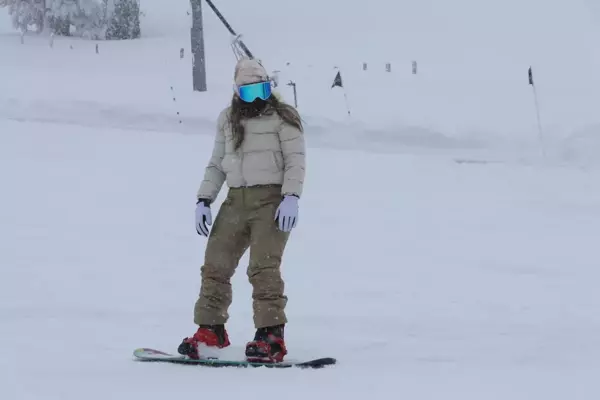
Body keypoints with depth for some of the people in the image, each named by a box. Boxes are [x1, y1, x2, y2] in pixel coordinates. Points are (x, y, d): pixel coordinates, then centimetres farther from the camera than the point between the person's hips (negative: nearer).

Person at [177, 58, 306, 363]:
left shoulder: (282, 118, 0)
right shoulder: (228, 120, 16)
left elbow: (295, 161, -5)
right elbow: (216, 164, 21)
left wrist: (291, 198, -18)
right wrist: (203, 200, 10)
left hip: (272, 201, -6)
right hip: (237, 201, 6)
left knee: (263, 267, -17)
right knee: (215, 264, 2)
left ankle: (271, 338, -16)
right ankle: (210, 331, 13)